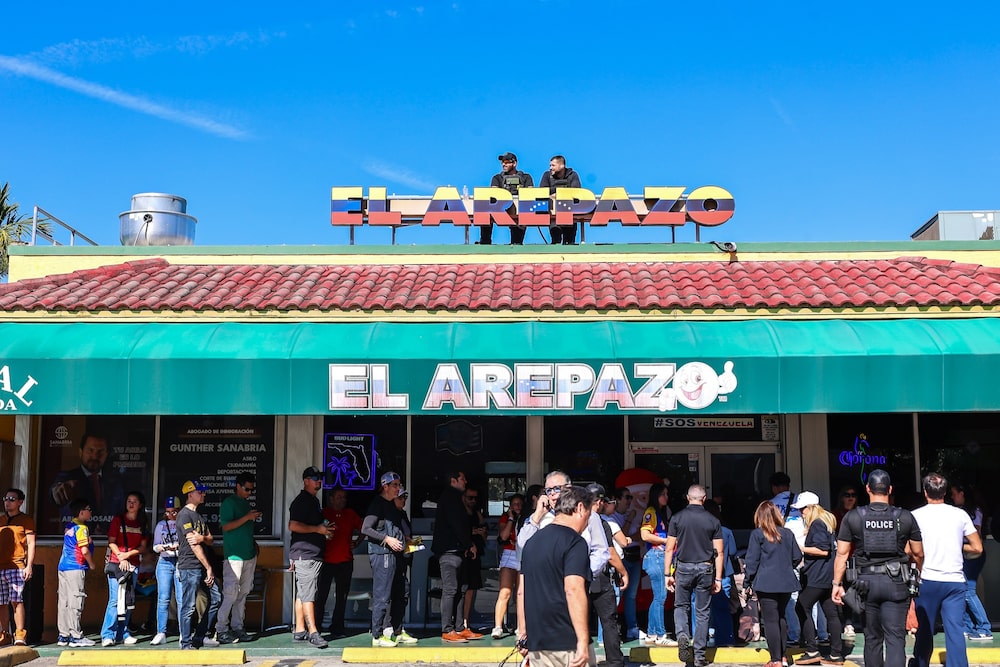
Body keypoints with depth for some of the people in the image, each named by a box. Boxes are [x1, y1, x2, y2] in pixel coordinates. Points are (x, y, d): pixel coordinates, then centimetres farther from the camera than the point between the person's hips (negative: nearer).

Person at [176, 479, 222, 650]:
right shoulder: (184, 515, -8)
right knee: (188, 606, -5)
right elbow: (193, 544, -14)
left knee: (216, 598, 8)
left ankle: (200, 636, 16)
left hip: (203, 565, 9)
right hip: (189, 567, -9)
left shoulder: (199, 516, 20)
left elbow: (211, 540, 13)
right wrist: (208, 568, -14)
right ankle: (187, 643, 2)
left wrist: (203, 537, -13)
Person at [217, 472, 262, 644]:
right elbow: (226, 526, -16)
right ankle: (221, 629, -3)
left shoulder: (246, 502, 18)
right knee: (231, 593, -9)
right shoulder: (229, 503, -7)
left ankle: (237, 627, 15)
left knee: (243, 593, 9)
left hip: (249, 554, 8)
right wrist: (247, 517, -19)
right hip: (234, 555, -8)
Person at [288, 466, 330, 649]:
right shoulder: (301, 501, -11)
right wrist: (318, 529, -18)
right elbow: (293, 526, -21)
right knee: (308, 594, -11)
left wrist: (325, 528, 18)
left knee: (302, 593, 11)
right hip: (305, 554, -10)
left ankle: (299, 631, 14)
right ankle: (313, 633, -14)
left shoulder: (314, 500, 21)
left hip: (312, 554, 10)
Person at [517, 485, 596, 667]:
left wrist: (523, 632, 21)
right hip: (567, 642, -7)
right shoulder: (575, 542, -10)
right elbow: (573, 591, -20)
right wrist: (583, 641, -21)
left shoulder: (532, 542, 14)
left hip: (536, 641, 7)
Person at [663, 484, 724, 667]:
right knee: (703, 612, 8)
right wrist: (718, 578, 5)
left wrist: (667, 574, 3)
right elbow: (719, 552, 0)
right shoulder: (713, 520, 1)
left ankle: (682, 636, -10)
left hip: (683, 567, 0)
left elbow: (669, 548, -3)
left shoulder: (677, 518, -2)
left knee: (681, 606, 16)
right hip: (705, 569, 1)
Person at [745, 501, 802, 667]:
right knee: (781, 617, 19)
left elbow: (752, 560, -8)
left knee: (770, 620, -2)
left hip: (766, 584, -5)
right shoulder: (788, 533, 6)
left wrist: (750, 579, 2)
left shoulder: (757, 534, -8)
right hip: (786, 583, 5)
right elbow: (797, 557, 10)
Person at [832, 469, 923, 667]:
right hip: (895, 583, -1)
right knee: (895, 638, -3)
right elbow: (918, 554, 8)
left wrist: (837, 583, 5)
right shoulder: (905, 517, 1)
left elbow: (842, 554, -1)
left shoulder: (853, 517, 0)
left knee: (872, 637, 14)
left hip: (867, 582, 1)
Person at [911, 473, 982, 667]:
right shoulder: (960, 515, 2)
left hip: (926, 580, -1)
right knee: (956, 631, -2)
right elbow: (977, 548, 4)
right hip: (955, 581, 1)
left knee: (924, 632, 11)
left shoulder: (916, 516, -3)